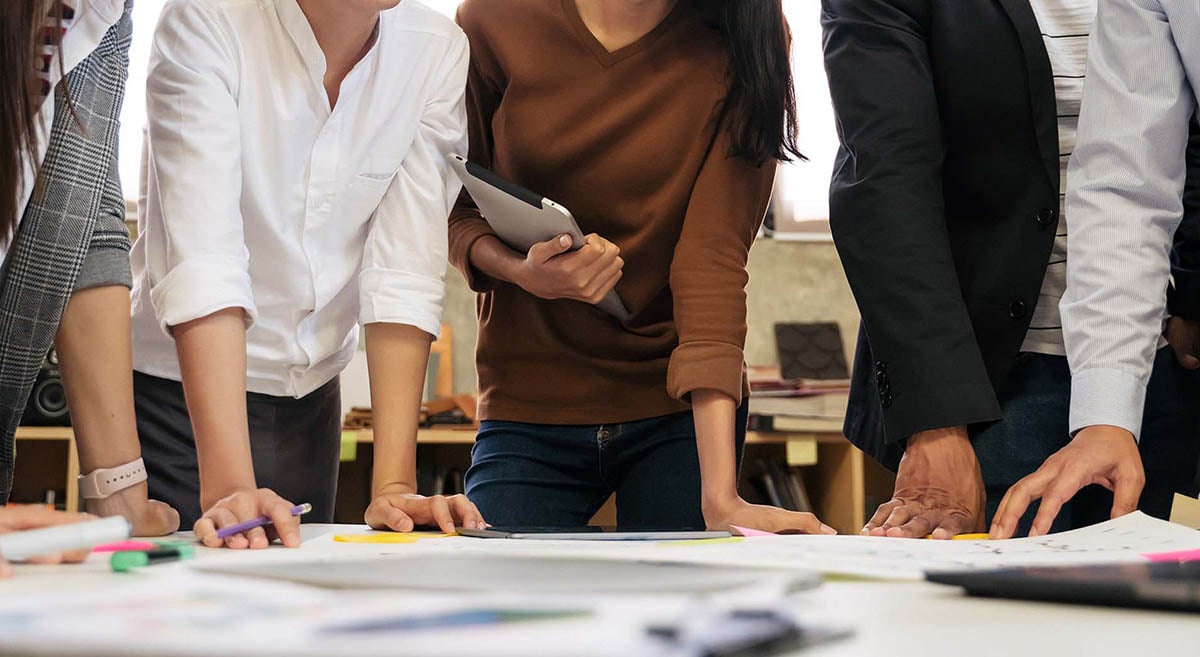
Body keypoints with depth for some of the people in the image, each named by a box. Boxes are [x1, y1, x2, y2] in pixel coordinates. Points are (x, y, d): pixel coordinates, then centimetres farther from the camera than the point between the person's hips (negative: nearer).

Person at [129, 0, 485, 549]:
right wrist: (227, 486, -37)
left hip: (309, 399, 4)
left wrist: (393, 487, -21)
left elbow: (406, 276, -13)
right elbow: (201, 260, -29)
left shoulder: (438, 52, -9)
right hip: (175, 393, -4)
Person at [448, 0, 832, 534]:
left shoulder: (745, 45, -9)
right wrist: (519, 270, -20)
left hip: (684, 411, 0)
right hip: (530, 409, 1)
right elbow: (450, 206, 5)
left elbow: (715, 260, -18)